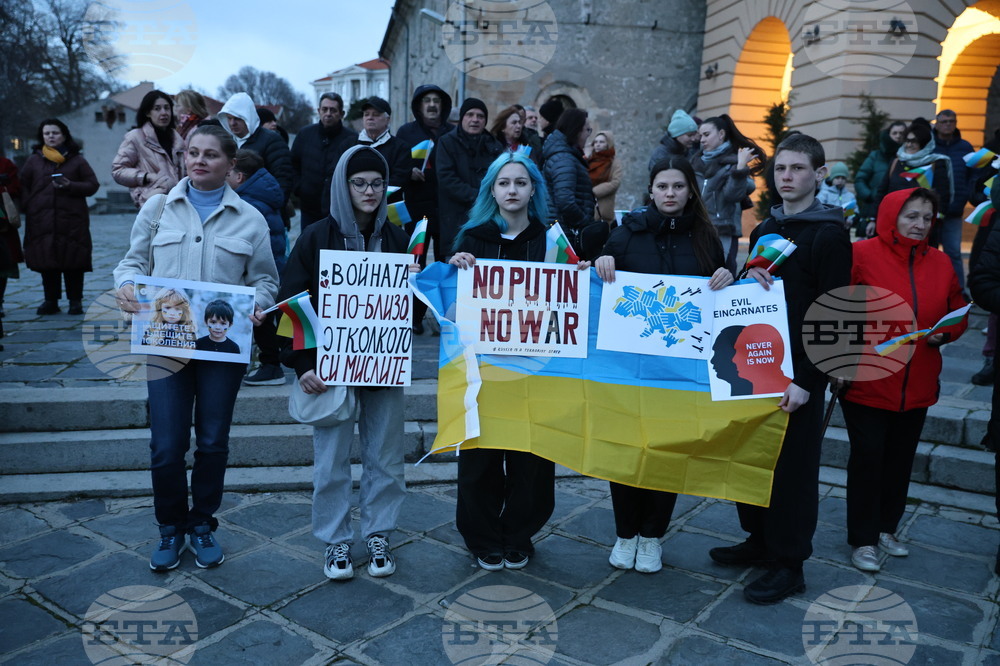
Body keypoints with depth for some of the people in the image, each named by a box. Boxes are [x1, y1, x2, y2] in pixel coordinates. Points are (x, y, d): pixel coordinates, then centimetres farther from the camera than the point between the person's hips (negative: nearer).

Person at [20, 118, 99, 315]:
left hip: (72, 221, -1)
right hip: (41, 221, 2)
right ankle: (50, 301, 11)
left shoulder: (77, 160, 9)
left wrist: (70, 186, -11)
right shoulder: (33, 160, 13)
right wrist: (28, 208, -4)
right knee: (46, 262, 3)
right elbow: (23, 186, 11)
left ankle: (75, 301, 7)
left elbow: (92, 185, 5)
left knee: (74, 262, -1)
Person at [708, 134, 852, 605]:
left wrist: (808, 380, -19)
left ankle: (790, 563, 16)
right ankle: (760, 539, 31)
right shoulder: (765, 230, 12)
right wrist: (750, 279, -6)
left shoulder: (829, 235, -9)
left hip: (799, 373, -7)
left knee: (792, 466, 2)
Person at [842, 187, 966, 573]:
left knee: (900, 459, 14)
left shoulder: (940, 263, 6)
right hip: (866, 382, -5)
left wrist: (945, 334, -3)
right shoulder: (862, 255, -10)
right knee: (867, 457, 0)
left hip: (917, 385, 5)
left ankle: (886, 528, 32)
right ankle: (862, 540, 15)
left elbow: (958, 311, 14)